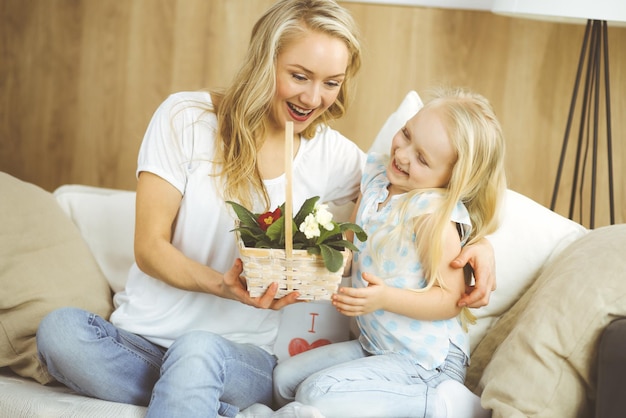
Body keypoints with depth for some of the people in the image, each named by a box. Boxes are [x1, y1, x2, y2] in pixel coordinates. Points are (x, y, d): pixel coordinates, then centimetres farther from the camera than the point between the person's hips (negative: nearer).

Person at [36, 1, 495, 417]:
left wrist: (478, 241, -11)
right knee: (61, 328, -32)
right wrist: (222, 285, -24)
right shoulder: (185, 118, -3)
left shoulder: (332, 155, 4)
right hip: (145, 337, 2)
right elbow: (150, 247, -5)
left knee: (197, 352, -38)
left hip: (246, 354, -2)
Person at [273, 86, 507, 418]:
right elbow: (352, 250, 10)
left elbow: (450, 299, -22)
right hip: (373, 345, 9)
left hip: (424, 361, -9)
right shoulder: (376, 177, 1)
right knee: (284, 378, 7)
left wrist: (385, 298, -33)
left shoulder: (436, 216, -22)